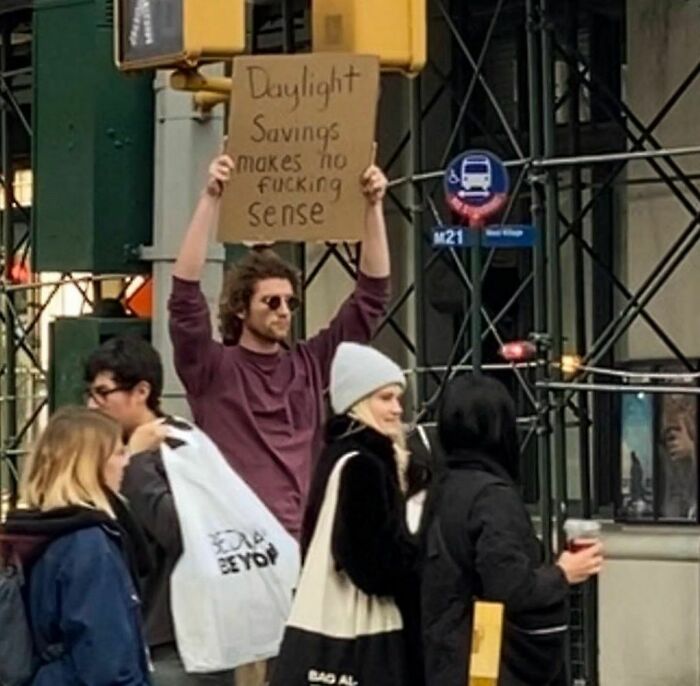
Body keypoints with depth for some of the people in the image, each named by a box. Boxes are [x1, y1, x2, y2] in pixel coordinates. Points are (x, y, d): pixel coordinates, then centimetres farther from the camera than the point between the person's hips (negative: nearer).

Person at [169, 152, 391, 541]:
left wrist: (374, 206, 0)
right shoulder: (212, 369, 2)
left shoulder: (309, 365, 11)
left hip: (307, 536, 4)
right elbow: (185, 294, -12)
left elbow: (371, 296, 10)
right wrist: (211, 199, -18)